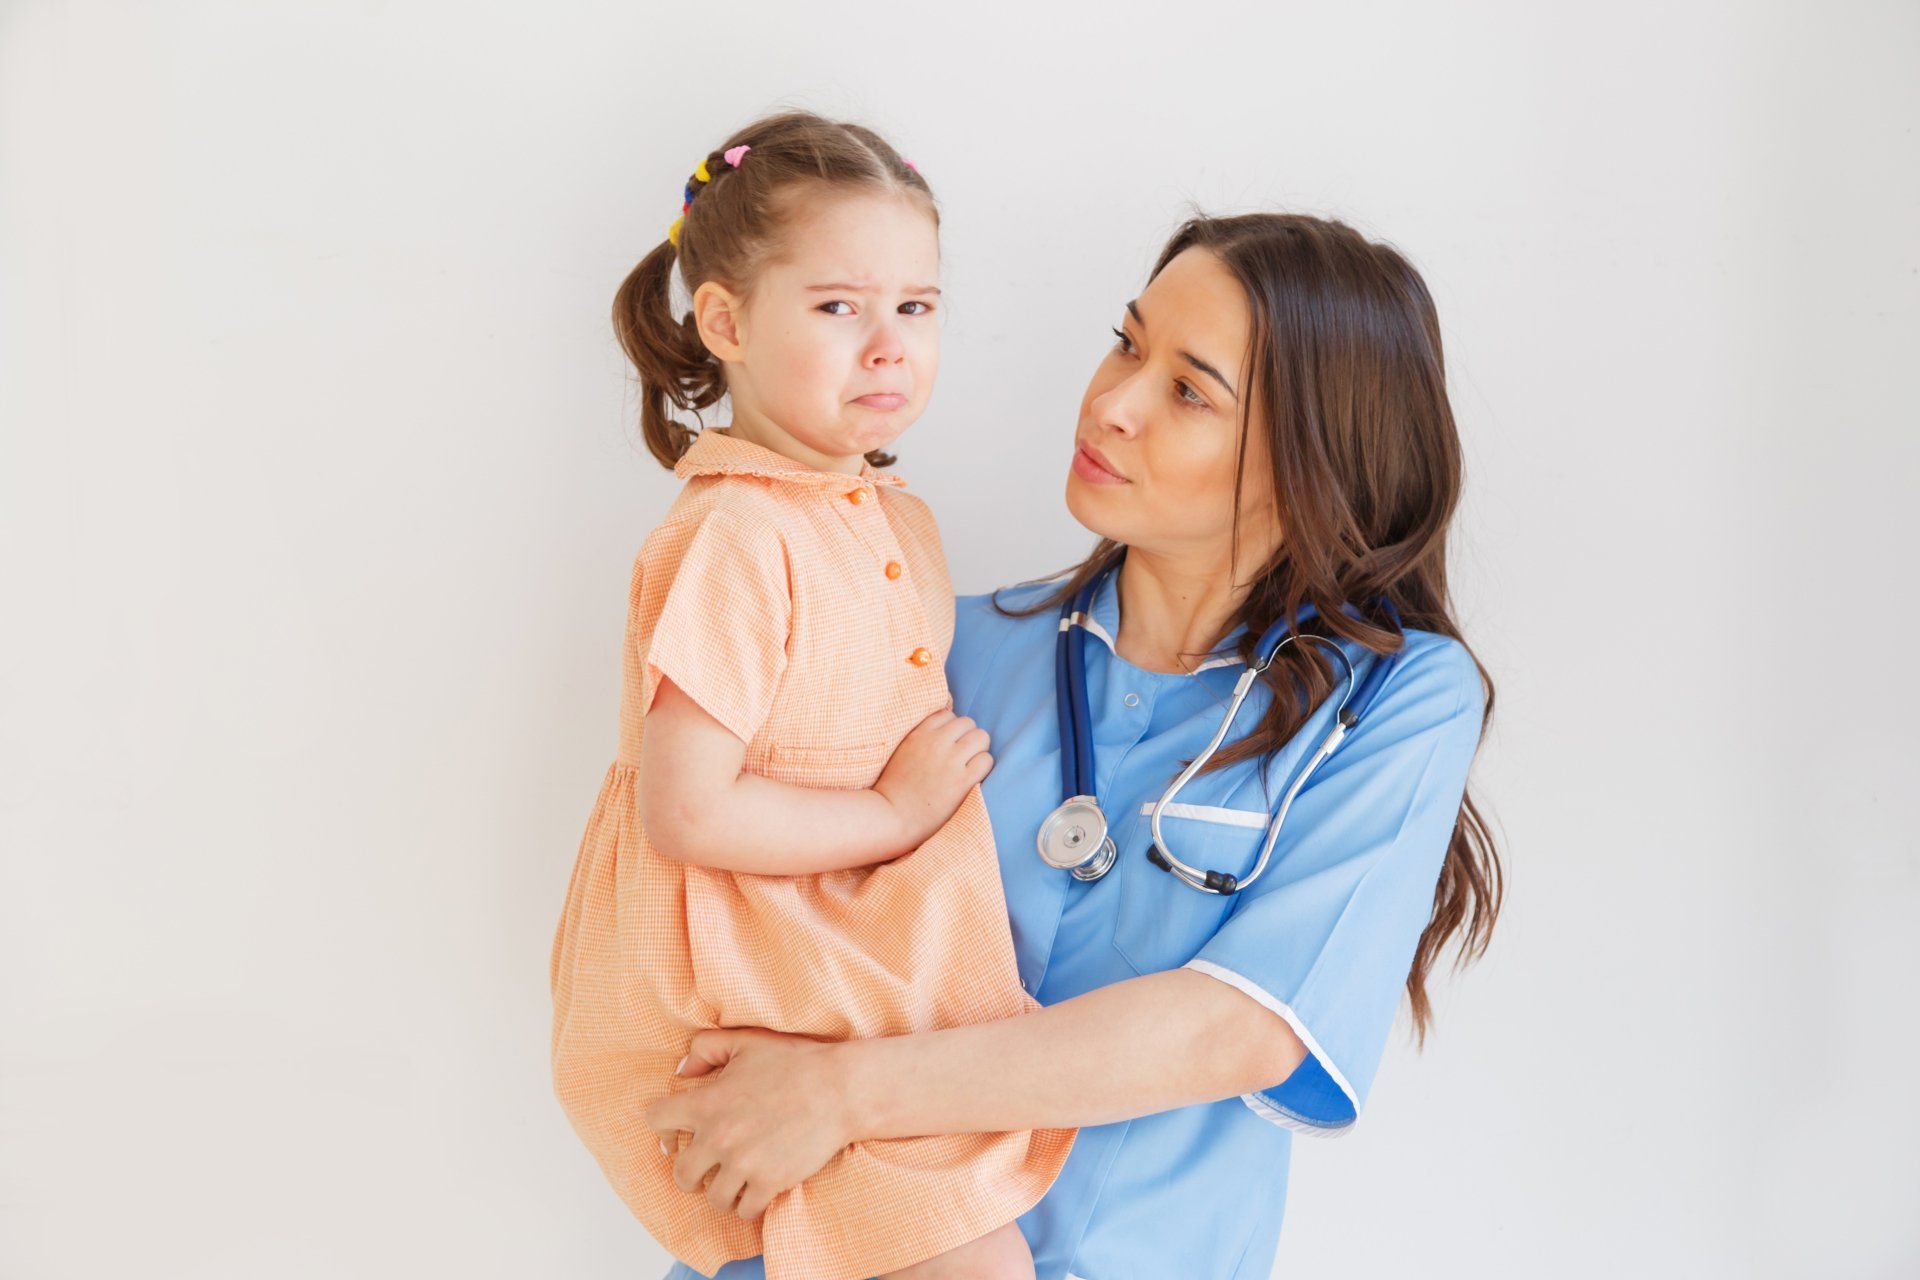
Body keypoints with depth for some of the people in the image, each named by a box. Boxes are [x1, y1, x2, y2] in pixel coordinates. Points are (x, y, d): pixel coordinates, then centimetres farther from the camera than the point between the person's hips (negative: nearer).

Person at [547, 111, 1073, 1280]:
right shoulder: (735, 539, -19)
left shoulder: (898, 523, 10)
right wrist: (895, 813, -16)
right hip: (750, 999, -9)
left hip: (873, 957, 9)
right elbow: (685, 811, -23)